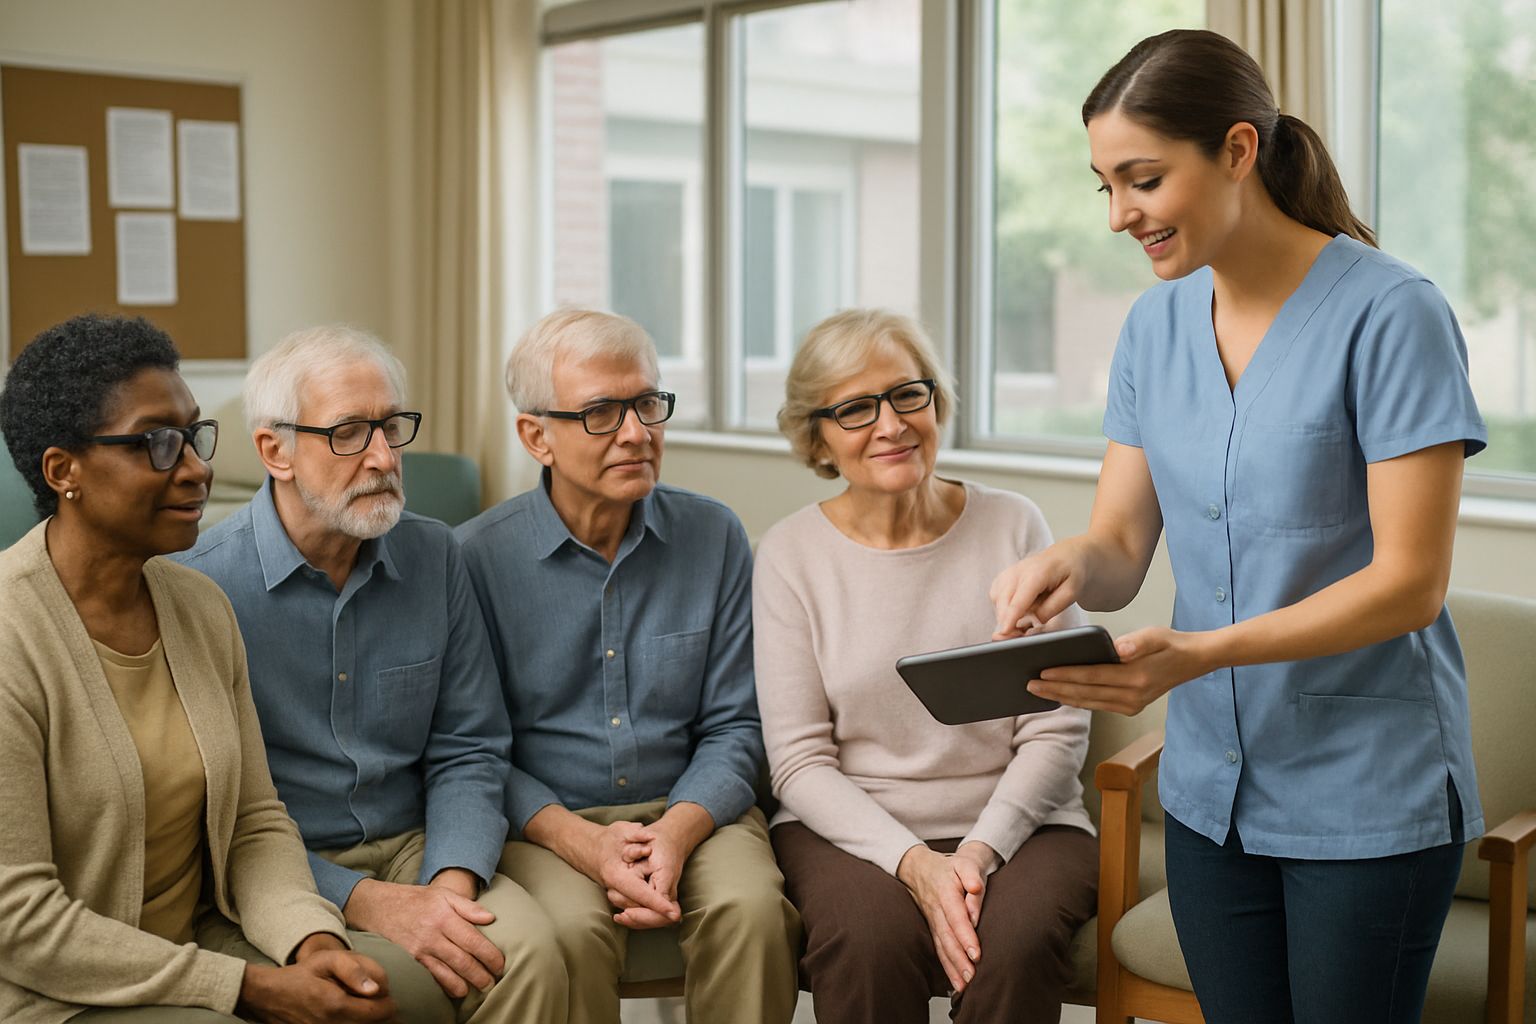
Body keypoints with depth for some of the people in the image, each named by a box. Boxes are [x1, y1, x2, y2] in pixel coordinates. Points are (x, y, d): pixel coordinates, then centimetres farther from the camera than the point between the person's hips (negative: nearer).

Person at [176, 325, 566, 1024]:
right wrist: (371, 902, -20)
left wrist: (449, 883, -12)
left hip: (416, 846, 4)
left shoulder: (433, 555, 4)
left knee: (528, 952, -23)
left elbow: (468, 750, 6)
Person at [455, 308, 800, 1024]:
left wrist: (677, 833, -15)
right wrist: (581, 842, -18)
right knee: (572, 930, -32)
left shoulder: (713, 537, 3)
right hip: (543, 821, -2)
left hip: (691, 810, 2)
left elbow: (732, 728, 4)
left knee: (751, 910, -28)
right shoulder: (477, 556, -4)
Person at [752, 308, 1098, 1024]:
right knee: (870, 939, -32)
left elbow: (1055, 731, 1)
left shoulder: (1013, 527, 2)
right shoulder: (790, 554, 1)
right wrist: (914, 863, -17)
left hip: (1016, 820, 1)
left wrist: (981, 850, -15)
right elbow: (800, 762, -3)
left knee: (1015, 939, -30)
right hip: (851, 825, 0)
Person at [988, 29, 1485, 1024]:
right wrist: (1068, 564, -20)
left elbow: (1410, 581, -17)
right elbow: (1121, 550, 4)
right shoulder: (1156, 324, 5)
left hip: (1369, 794, -5)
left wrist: (1200, 653, -28)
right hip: (1213, 785, 5)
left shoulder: (1391, 313, -14)